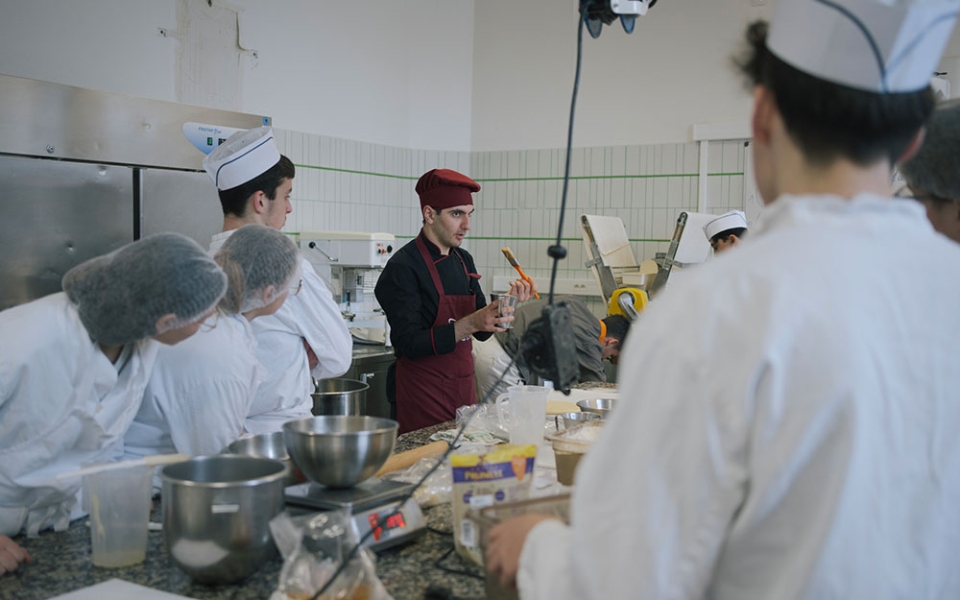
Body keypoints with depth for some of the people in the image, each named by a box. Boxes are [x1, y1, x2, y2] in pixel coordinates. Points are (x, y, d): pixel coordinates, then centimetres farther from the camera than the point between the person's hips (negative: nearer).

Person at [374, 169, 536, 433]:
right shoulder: (403, 267, -15)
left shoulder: (463, 260, 9)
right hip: (424, 392, -7)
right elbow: (410, 344, -21)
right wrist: (469, 324, -28)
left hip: (464, 388, 7)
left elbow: (482, 331, 11)